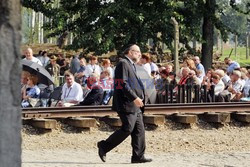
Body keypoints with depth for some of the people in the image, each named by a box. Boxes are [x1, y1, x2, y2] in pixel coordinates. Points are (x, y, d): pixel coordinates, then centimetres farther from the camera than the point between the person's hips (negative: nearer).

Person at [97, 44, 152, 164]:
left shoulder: (131, 65, 23)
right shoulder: (123, 64, -9)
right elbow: (123, 84, -20)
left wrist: (139, 98, 19)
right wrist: (134, 98, -24)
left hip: (135, 105, 10)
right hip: (127, 104, -10)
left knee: (139, 130, 4)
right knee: (127, 129, -12)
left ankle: (138, 156, 4)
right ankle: (104, 146, -1)